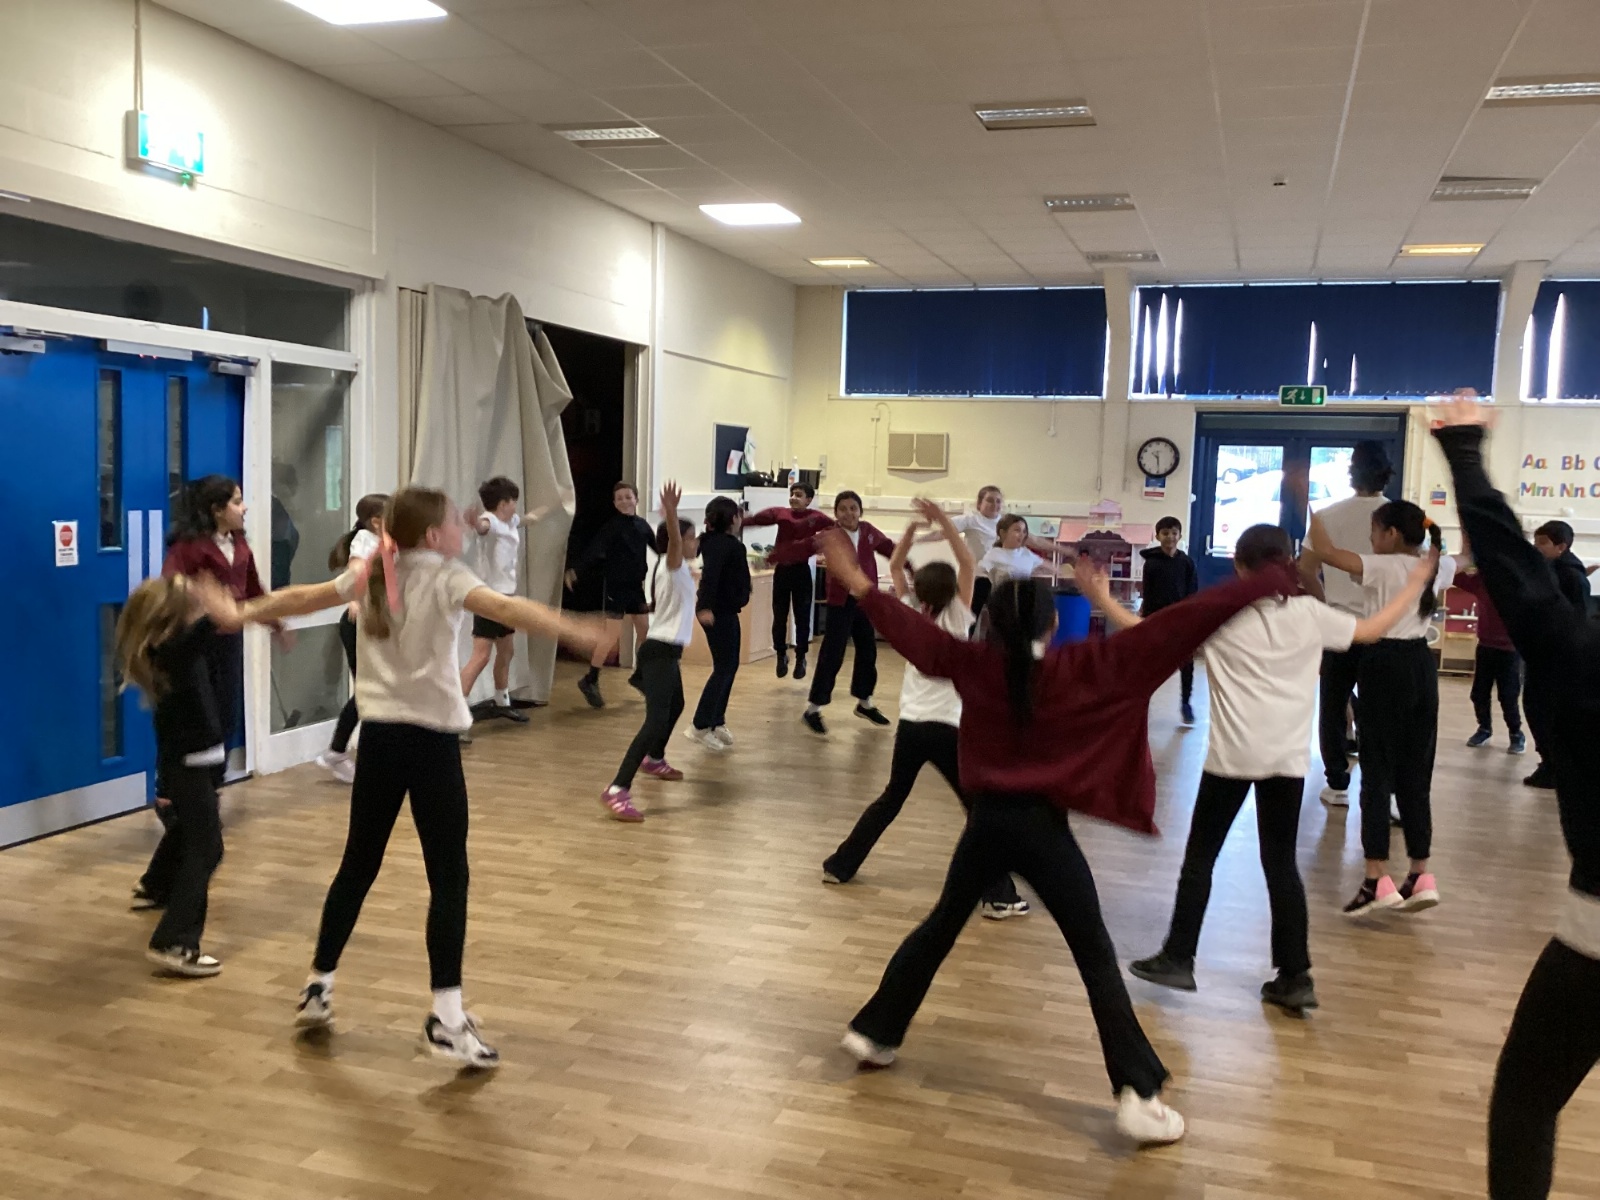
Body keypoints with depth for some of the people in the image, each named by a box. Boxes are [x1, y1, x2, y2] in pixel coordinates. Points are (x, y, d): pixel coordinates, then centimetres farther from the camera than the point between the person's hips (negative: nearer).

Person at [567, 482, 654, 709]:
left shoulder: (643, 525, 3)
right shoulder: (612, 527, -14)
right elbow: (594, 551, -25)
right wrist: (575, 570, -38)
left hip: (636, 587, 6)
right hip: (616, 587, -6)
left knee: (645, 631, 14)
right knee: (613, 639, -9)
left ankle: (638, 675, 33)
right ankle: (590, 681, 3)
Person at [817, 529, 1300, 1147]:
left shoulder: (974, 663, 0)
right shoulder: (1084, 666, -11)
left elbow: (914, 630, 9)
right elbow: (1173, 628, -15)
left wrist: (858, 583, 21)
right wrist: (1262, 585, -16)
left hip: (987, 819, 4)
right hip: (1043, 827, -4)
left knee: (940, 928, 22)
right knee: (1097, 956, 2)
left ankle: (874, 1032, 32)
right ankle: (1138, 1096, 0)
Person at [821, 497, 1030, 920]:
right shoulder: (955, 620, -8)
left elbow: (894, 567, 13)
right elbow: (970, 565, -10)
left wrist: (914, 525, 5)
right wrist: (943, 521, -12)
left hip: (909, 726, 5)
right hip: (945, 729, -5)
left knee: (891, 799, 22)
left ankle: (840, 865, 28)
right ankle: (999, 896, 0)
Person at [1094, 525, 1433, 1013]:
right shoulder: (1310, 613, 2)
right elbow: (1372, 629, 13)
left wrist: (1104, 601, 4)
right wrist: (1416, 583, 26)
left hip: (1233, 755, -3)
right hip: (1289, 758, 3)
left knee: (1200, 856, 9)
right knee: (1281, 862, 10)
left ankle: (1178, 958, 13)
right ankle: (1295, 977, 11)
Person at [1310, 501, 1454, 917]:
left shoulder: (1383, 566, -12)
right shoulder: (1438, 567, 7)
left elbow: (1324, 552, -20)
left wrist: (1312, 515, -7)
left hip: (1385, 666, -6)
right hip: (1422, 666, 6)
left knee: (1378, 772, -4)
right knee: (1416, 774, 11)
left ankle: (1378, 880, -8)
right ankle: (1421, 877, 13)